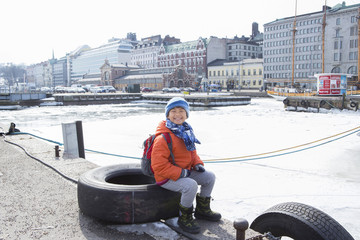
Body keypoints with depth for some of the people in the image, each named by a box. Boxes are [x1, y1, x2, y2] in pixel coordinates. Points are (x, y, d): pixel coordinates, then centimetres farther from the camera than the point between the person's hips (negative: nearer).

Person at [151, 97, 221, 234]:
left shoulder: (186, 132, 5)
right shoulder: (163, 138, -24)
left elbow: (192, 152, 19)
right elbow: (158, 165, -27)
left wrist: (197, 164, -1)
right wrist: (180, 173, -25)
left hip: (185, 172, 9)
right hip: (167, 178, -9)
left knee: (210, 177, 7)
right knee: (191, 185, -33)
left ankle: (202, 209, 25)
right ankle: (184, 218, -7)